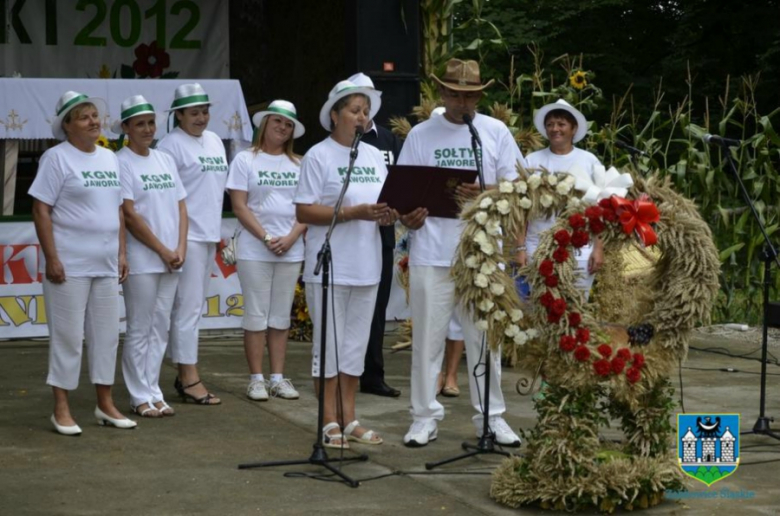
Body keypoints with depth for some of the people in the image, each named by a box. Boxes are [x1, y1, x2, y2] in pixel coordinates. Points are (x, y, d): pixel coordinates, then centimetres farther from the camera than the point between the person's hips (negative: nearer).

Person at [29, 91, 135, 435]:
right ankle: (61, 408, 6)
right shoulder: (57, 158, -6)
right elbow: (41, 210, -10)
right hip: (69, 265, -6)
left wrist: (121, 252, 13)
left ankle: (105, 404, 18)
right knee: (68, 335, -2)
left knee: (106, 333, 9)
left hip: (106, 265, 6)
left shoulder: (109, 158, 14)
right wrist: (51, 258, -15)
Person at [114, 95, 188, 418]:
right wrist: (163, 251, -11)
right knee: (139, 330, -1)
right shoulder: (122, 162, -6)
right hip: (141, 260, -6)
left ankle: (153, 392, 16)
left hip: (171, 260, 6)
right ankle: (141, 397, 6)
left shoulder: (165, 160, 13)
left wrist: (180, 248, -2)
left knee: (160, 328, 9)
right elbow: (129, 215, -12)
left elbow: (180, 207, 13)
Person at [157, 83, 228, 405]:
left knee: (194, 308, 11)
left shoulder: (214, 141, 16)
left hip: (209, 235, 8)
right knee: (188, 307, -7)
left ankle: (184, 374, 17)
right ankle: (189, 380, -5)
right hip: (186, 235, -8)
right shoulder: (171, 145, -10)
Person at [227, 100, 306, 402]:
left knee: (281, 316, 7)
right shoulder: (245, 160, 1)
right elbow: (239, 207, -5)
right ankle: (256, 379, 3)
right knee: (256, 315, -2)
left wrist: (290, 238, -9)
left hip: (291, 250, 4)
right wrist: (266, 237, -14)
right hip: (254, 250, -3)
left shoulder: (297, 165, 11)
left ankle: (278, 378, 11)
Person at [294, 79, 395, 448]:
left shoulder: (374, 156, 13)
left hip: (366, 266, 6)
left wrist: (386, 215, -6)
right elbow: (304, 211, -12)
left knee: (356, 343, 11)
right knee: (329, 342, -1)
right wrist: (353, 213, -20)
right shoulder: (318, 156, -6)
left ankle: (348, 419, 19)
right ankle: (330, 422, 6)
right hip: (329, 266, -6)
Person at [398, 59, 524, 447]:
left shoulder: (496, 132, 7)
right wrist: (409, 216, -14)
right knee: (427, 337, 2)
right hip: (432, 253, 0)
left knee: (485, 338, 5)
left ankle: (491, 416, 15)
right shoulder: (421, 135, 6)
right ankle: (425, 416, 11)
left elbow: (515, 186, 3)